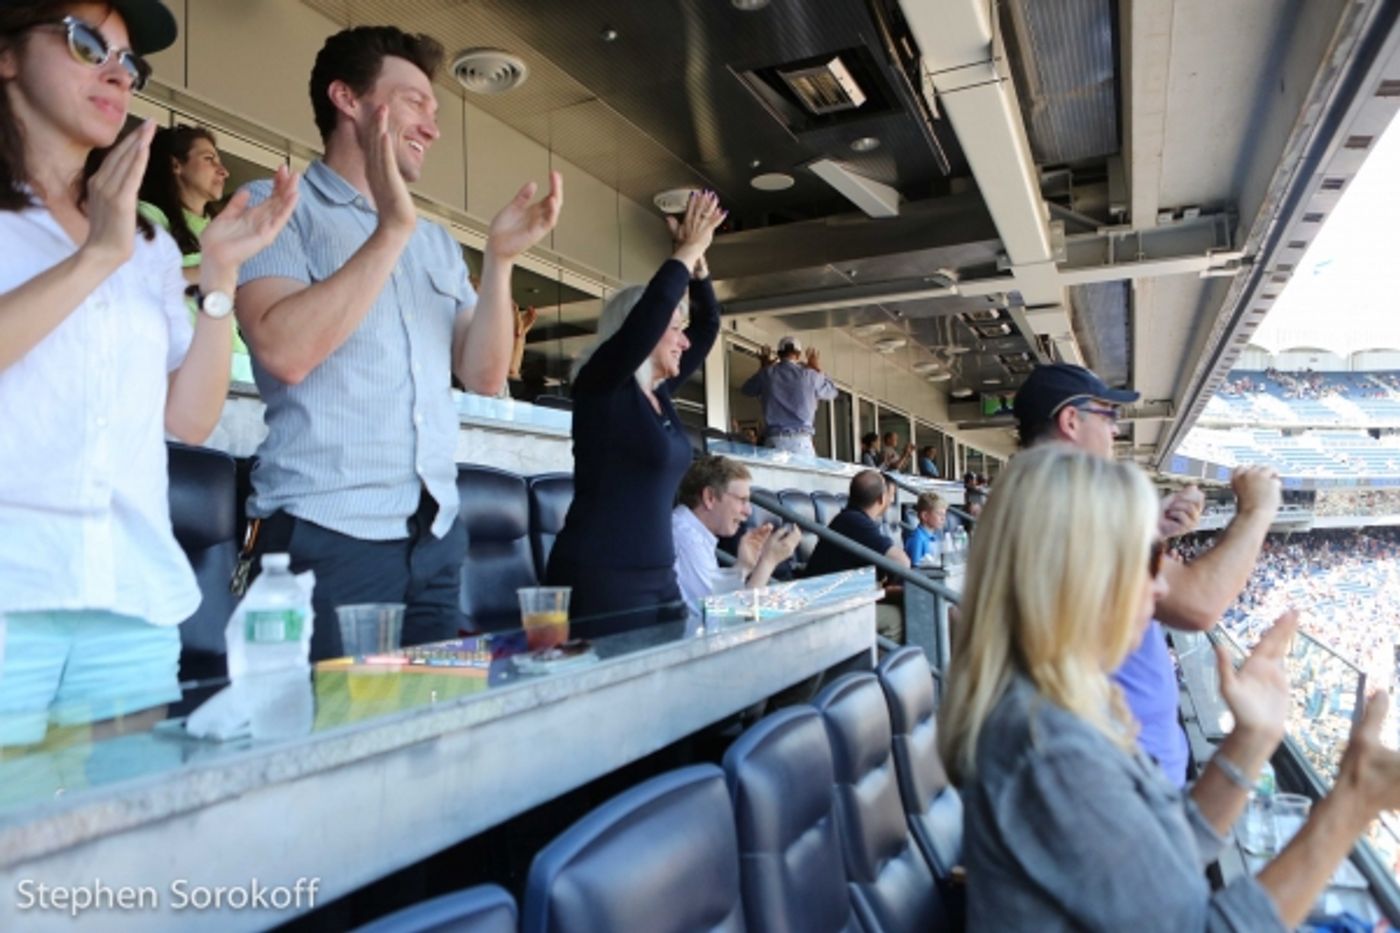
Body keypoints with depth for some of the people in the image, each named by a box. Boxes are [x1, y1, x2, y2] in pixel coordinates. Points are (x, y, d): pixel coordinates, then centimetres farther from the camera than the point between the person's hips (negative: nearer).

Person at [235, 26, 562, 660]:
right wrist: (391, 231, -16)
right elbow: (284, 351, -17)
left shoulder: (438, 243, 17)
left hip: (436, 537, 6)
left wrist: (500, 259, -4)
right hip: (326, 531, -5)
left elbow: (484, 375, 8)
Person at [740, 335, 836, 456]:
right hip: (802, 440, -1)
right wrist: (818, 370, 32)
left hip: (775, 441, 1)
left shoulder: (767, 374, 6)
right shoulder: (809, 374, 3)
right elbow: (831, 393, 21)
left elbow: (746, 389, 26)